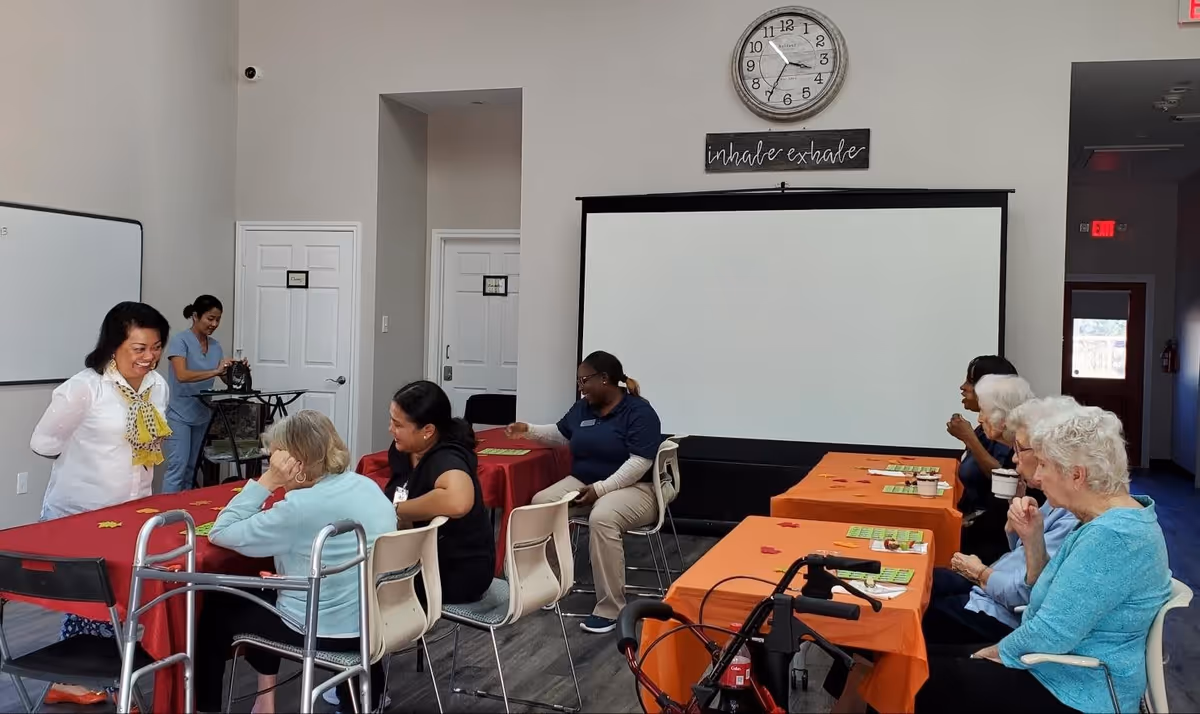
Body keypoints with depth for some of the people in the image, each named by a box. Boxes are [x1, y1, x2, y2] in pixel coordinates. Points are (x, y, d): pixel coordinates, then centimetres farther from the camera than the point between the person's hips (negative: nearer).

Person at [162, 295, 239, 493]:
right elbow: (182, 375, -24)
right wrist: (215, 371, -32)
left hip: (202, 415, 6)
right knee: (177, 467, -11)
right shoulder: (180, 340, -11)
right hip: (179, 414, -6)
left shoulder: (215, 345, 9)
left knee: (192, 469, 8)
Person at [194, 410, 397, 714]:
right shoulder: (368, 486, 0)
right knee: (261, 595, 31)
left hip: (325, 631, -7)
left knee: (216, 608, 17)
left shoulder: (302, 507, -25)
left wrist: (267, 481, -15)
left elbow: (221, 533, -15)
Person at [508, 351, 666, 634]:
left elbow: (640, 462, -22)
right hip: (583, 483, 7)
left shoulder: (639, 411, -14)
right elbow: (560, 433, 28)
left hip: (634, 488, -7)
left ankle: (610, 608, -30)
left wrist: (600, 489, -27)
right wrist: (529, 430, 15)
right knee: (541, 504, -18)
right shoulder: (583, 408, 9)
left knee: (601, 518, -39)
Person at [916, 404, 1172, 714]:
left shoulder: (1112, 536, -28)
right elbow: (1046, 593, 13)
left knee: (929, 675, -5)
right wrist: (1033, 538, -3)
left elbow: (1050, 635, -27)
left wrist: (995, 651, -9)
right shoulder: (1108, 517, 5)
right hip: (1062, 665, 9)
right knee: (932, 654, 8)